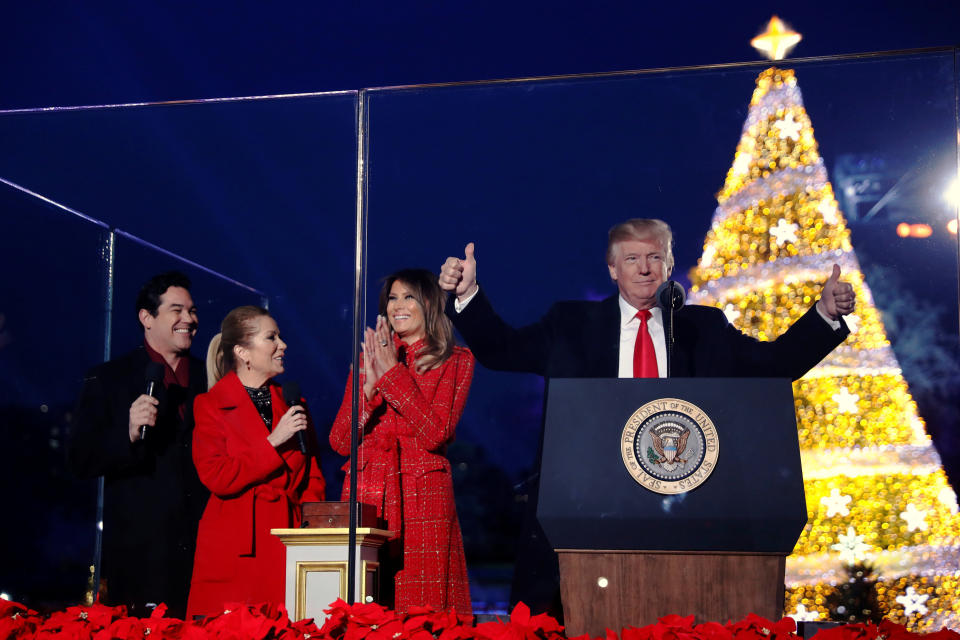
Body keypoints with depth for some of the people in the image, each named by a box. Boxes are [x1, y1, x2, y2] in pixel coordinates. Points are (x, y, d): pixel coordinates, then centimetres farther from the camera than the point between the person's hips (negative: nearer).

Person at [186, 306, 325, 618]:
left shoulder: (291, 402, 16)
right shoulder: (210, 405, 2)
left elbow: (312, 478, 17)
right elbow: (216, 478, -9)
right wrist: (273, 442, -11)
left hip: (287, 543, 4)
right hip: (233, 552, -4)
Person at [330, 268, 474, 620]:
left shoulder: (456, 361, 6)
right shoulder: (367, 359, 15)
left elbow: (434, 433, -9)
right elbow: (340, 443, 7)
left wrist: (392, 373, -10)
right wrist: (369, 385, -8)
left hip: (422, 502, -3)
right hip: (365, 500, 3)